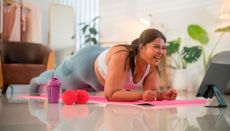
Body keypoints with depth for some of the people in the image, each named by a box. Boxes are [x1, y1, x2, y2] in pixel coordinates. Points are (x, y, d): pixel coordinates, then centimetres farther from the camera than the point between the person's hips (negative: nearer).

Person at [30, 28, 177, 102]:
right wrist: (141, 95, -57)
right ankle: (36, 82, 66)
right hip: (85, 64, -5)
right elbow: (111, 94, -48)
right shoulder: (122, 56, -48)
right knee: (57, 78, 30)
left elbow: (152, 90, -25)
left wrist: (162, 94, -46)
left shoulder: (152, 64, -26)